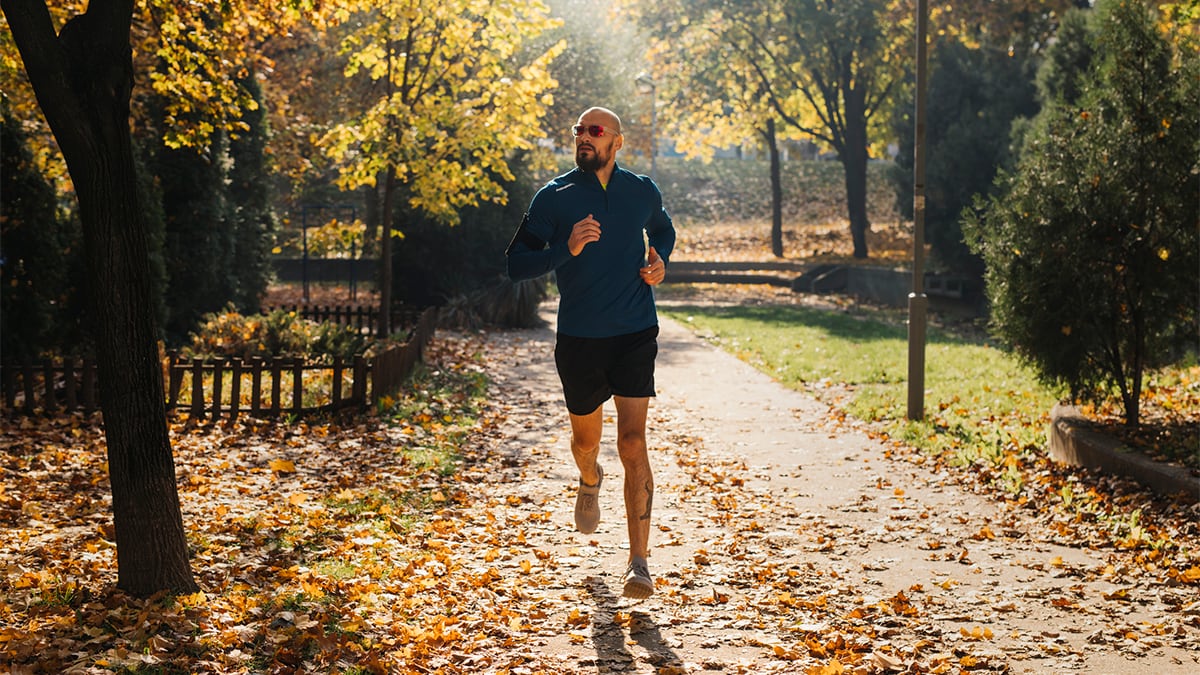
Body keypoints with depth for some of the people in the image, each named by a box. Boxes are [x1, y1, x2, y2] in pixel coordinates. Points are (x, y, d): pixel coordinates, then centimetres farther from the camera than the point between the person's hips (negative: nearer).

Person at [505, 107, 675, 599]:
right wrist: (567, 249, -21)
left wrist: (659, 260, 4)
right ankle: (590, 481, 55)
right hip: (578, 339, 1)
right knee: (586, 438, 16)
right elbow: (517, 264, -6)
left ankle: (639, 563, -10)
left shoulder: (643, 192, 4)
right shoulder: (554, 198, -2)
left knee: (633, 443, -12)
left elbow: (663, 230, 26)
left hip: (635, 335, 0)